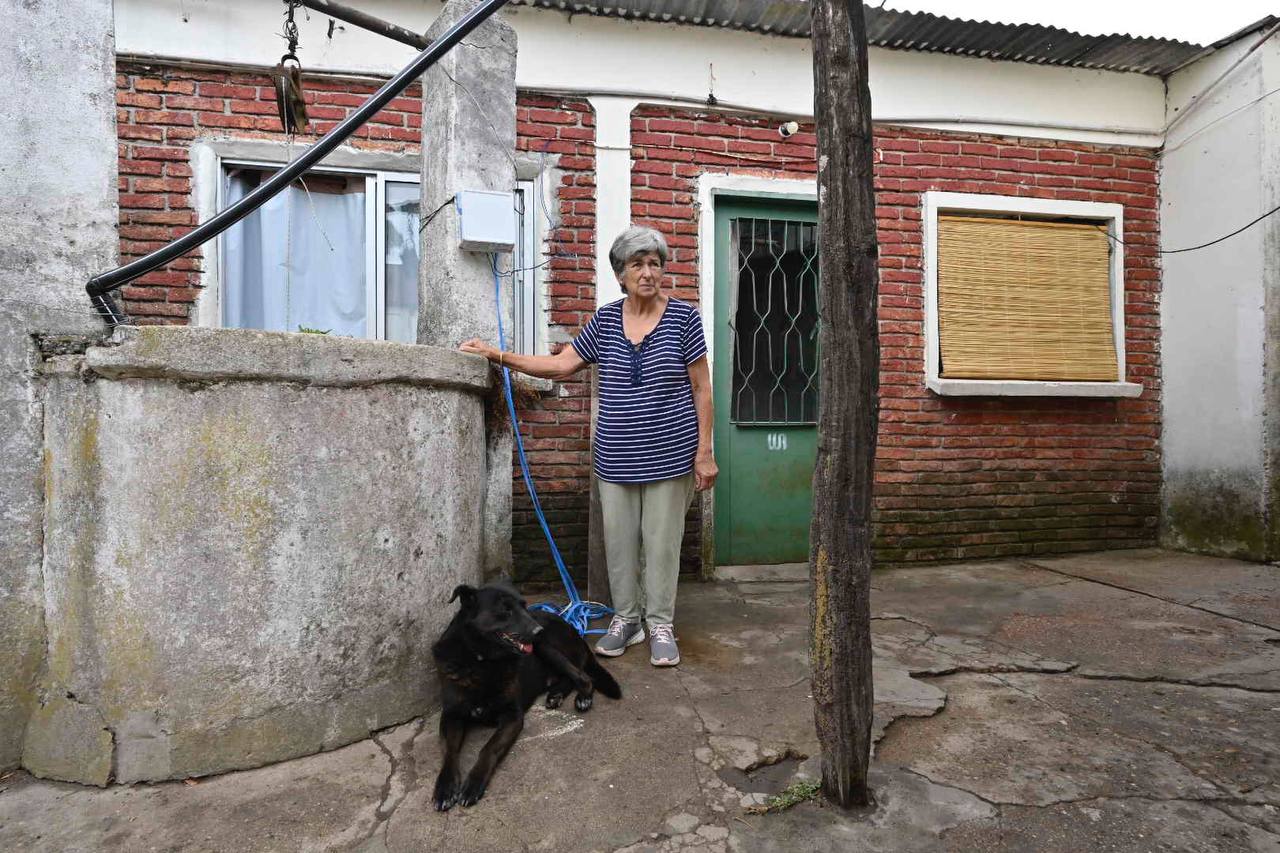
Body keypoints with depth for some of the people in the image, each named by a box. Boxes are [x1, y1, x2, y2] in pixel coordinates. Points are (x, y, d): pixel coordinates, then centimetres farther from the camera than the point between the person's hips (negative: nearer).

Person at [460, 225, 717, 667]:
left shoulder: (683, 317, -4)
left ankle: (660, 625, 22)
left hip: (668, 456, -3)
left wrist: (704, 451, -5)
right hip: (616, 458, 3)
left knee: (662, 541, 5)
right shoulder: (605, 320, 6)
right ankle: (625, 618, 28)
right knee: (618, 539, 10)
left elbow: (701, 389, -2)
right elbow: (561, 365, 8)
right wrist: (498, 356, 2)